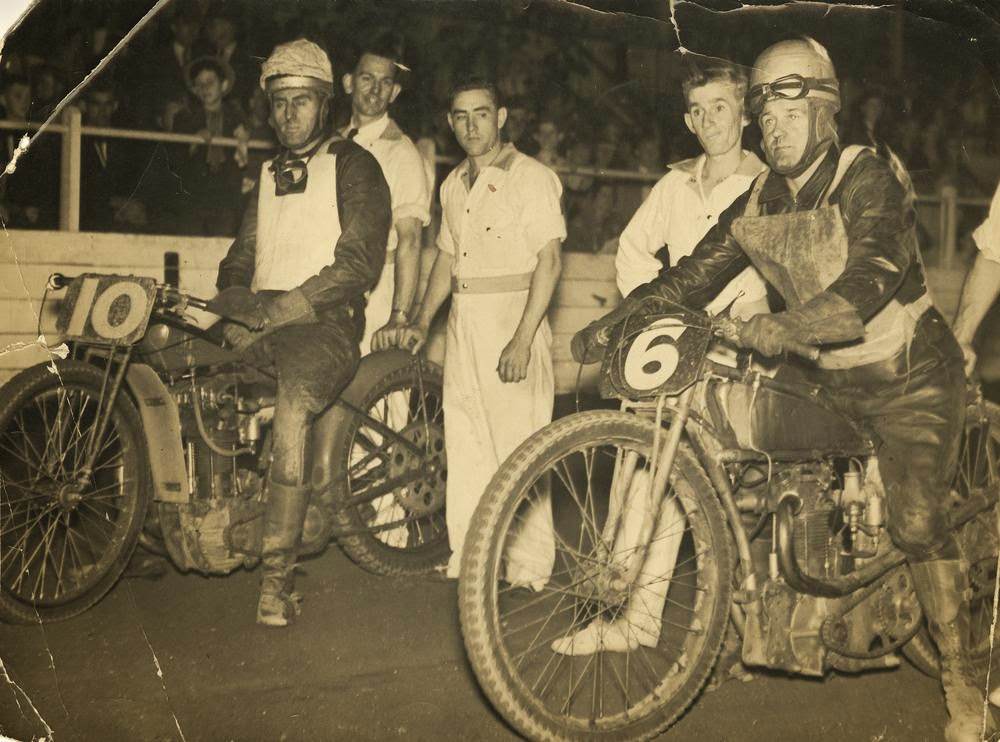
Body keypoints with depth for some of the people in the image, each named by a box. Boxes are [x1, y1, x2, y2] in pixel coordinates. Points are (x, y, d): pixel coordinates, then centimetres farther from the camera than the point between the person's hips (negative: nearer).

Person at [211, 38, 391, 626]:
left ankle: (278, 575, -31)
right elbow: (245, 252, 21)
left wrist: (283, 306, -19)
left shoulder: (352, 165, 3)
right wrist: (231, 295, -2)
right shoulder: (269, 173, 26)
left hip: (326, 320, -7)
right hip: (258, 321, 7)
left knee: (292, 407, -34)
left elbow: (359, 261, -9)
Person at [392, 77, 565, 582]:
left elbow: (548, 260, -12)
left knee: (517, 444, -6)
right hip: (462, 321, 7)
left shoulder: (531, 177, -5)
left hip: (514, 317, -7)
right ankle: (468, 556, 18)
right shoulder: (453, 184, 17)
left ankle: (529, 565, 4)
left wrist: (522, 340, -19)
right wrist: (422, 320, 15)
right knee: (464, 444, 8)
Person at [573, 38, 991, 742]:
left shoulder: (866, 179, -17)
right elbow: (691, 277, -1)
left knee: (917, 520, -15)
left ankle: (962, 681, 2)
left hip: (909, 374, -6)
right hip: (824, 374, 6)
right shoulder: (756, 203, 2)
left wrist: (785, 325, -47)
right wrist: (613, 321, -15)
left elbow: (869, 279, -32)